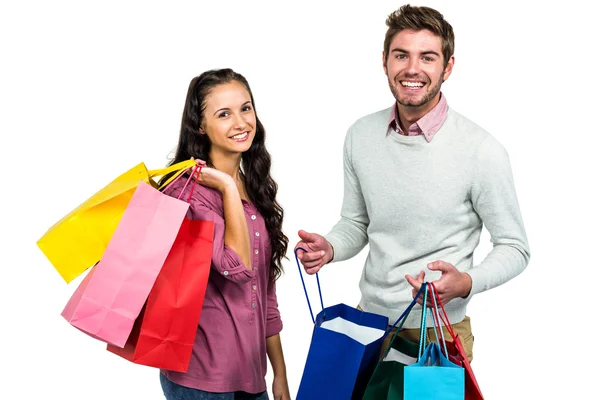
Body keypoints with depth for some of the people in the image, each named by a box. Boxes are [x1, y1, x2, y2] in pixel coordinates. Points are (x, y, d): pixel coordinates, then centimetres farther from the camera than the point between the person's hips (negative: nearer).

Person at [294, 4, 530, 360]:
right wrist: (329, 248, -9)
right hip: (369, 319, 4)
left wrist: (466, 283, -25)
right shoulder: (360, 136, -1)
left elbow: (514, 248, -7)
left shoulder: (482, 151, -17)